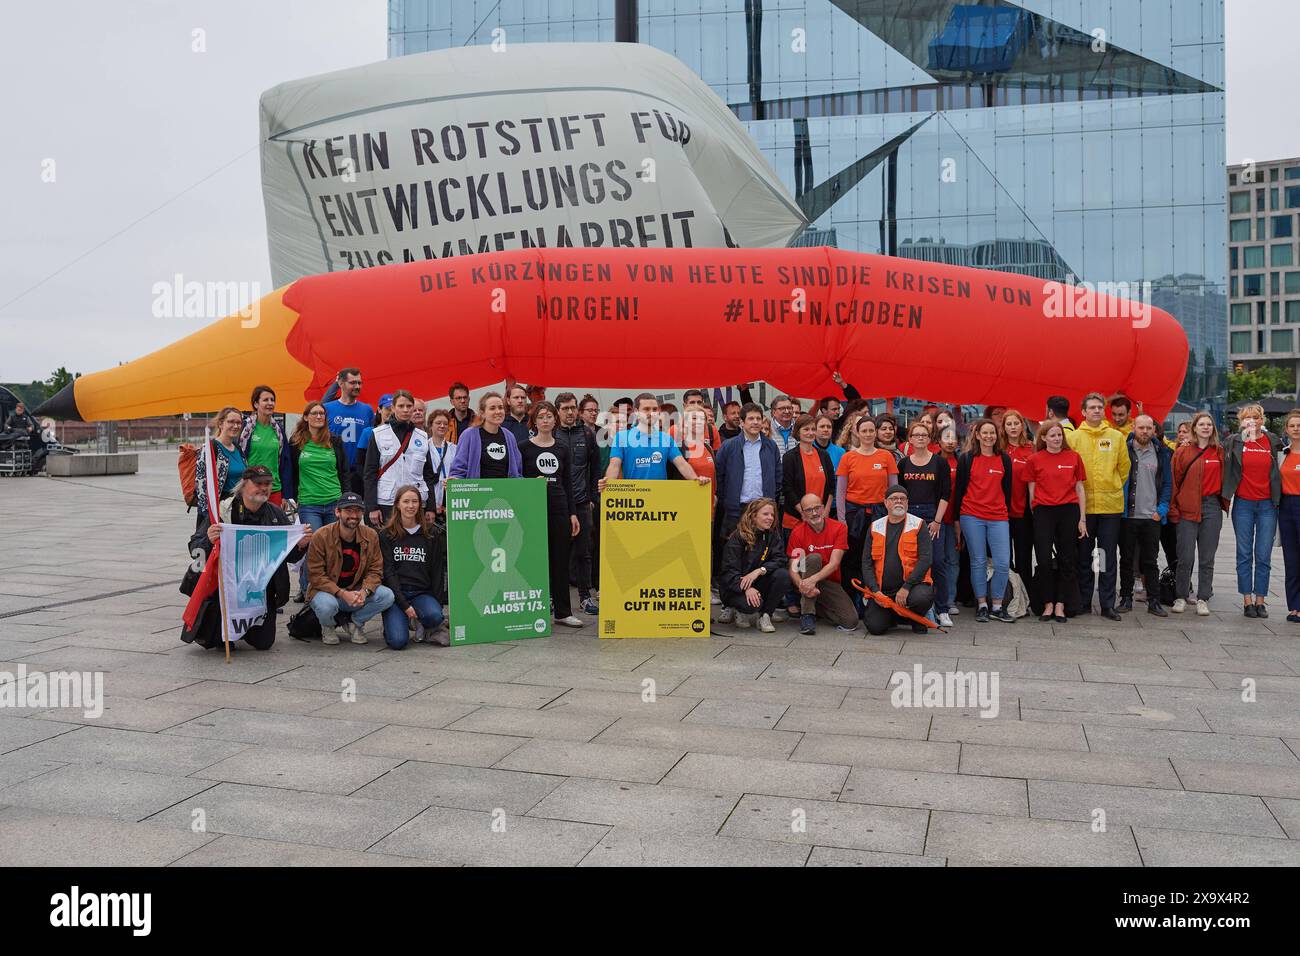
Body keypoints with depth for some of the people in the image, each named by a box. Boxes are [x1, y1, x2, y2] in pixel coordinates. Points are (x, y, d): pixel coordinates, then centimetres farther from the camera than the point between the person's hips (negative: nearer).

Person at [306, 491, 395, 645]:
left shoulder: (371, 535, -5)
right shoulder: (321, 537, -15)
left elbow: (375, 570, -4)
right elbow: (315, 576, -16)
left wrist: (364, 591, -24)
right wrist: (342, 594, -27)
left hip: (357, 591, 3)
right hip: (327, 591, -3)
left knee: (387, 596, -22)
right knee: (326, 605, -37)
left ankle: (354, 623, 5)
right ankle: (328, 626, 2)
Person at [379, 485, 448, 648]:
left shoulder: (433, 533, 9)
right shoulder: (386, 535, 5)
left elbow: (438, 570, 9)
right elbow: (388, 572, -2)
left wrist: (438, 602, -2)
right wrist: (404, 605, -14)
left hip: (422, 593, 2)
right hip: (394, 593, -1)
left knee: (434, 616, -33)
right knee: (398, 641, -24)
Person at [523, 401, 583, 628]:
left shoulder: (563, 449, 11)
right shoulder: (524, 447, 1)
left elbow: (568, 483, 12)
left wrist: (573, 513, 7)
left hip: (559, 507, 3)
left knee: (561, 559, 5)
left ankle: (563, 612, 11)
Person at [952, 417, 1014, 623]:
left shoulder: (1004, 459, 10)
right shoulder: (966, 458, 3)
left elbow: (1007, 489, 15)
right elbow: (959, 488, 4)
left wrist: (1007, 513, 13)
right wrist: (957, 517, 2)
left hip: (998, 517, 2)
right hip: (972, 516, -2)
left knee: (1003, 563, -5)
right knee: (978, 562, 3)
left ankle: (997, 607, 9)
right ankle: (982, 606, 12)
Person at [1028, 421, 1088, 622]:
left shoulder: (1074, 457, 5)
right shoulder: (1035, 460, 3)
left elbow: (1080, 488, 8)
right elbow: (1032, 491, 6)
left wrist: (1082, 519, 4)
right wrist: (1034, 515, 3)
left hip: (1068, 511, 1)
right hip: (1043, 512, -1)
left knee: (1067, 560, 5)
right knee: (1044, 560, -3)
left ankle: (1061, 606, 12)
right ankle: (1048, 604, 9)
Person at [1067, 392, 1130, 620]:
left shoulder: (1116, 437, 5)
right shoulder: (1073, 436, 1)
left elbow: (1124, 467, 11)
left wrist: (1115, 488, 9)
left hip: (1111, 505, 1)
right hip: (1083, 505, -1)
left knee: (1109, 558, 4)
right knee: (1084, 556, 7)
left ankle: (1108, 605, 10)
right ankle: (1084, 603, 16)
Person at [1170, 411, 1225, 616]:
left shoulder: (1219, 452, 8)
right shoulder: (1183, 451, 3)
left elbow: (1224, 479, 11)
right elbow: (1175, 481, 1)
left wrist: (1224, 502, 0)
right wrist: (1173, 509, -3)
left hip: (1212, 508, 2)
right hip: (1187, 509, -2)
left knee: (1207, 558, 5)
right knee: (1185, 558, -2)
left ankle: (1203, 599, 13)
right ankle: (1181, 597, 11)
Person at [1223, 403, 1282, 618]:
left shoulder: (1272, 441, 5)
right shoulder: (1234, 441, 1)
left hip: (1267, 504, 1)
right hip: (1243, 504, -1)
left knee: (1264, 556, 1)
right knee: (1245, 555, 3)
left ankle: (1260, 600, 8)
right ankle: (1247, 600, 8)